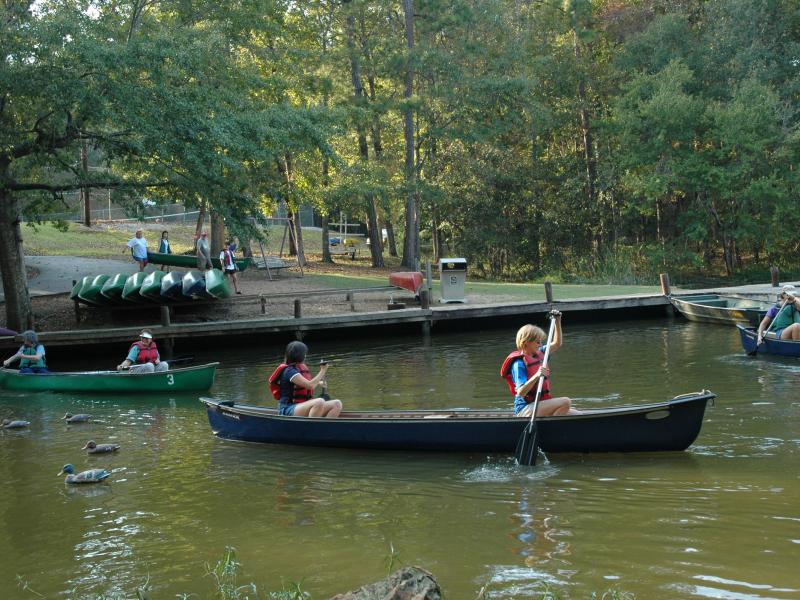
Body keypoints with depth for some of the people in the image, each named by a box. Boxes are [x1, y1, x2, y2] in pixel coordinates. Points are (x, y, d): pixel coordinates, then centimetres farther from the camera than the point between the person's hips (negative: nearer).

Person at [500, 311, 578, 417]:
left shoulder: (539, 354, 11)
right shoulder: (519, 363, -14)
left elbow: (557, 344, 26)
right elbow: (521, 392, -23)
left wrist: (557, 321, 17)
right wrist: (536, 376, -35)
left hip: (540, 405, 9)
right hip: (525, 410, -9)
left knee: (575, 415, -2)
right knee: (565, 402, -25)